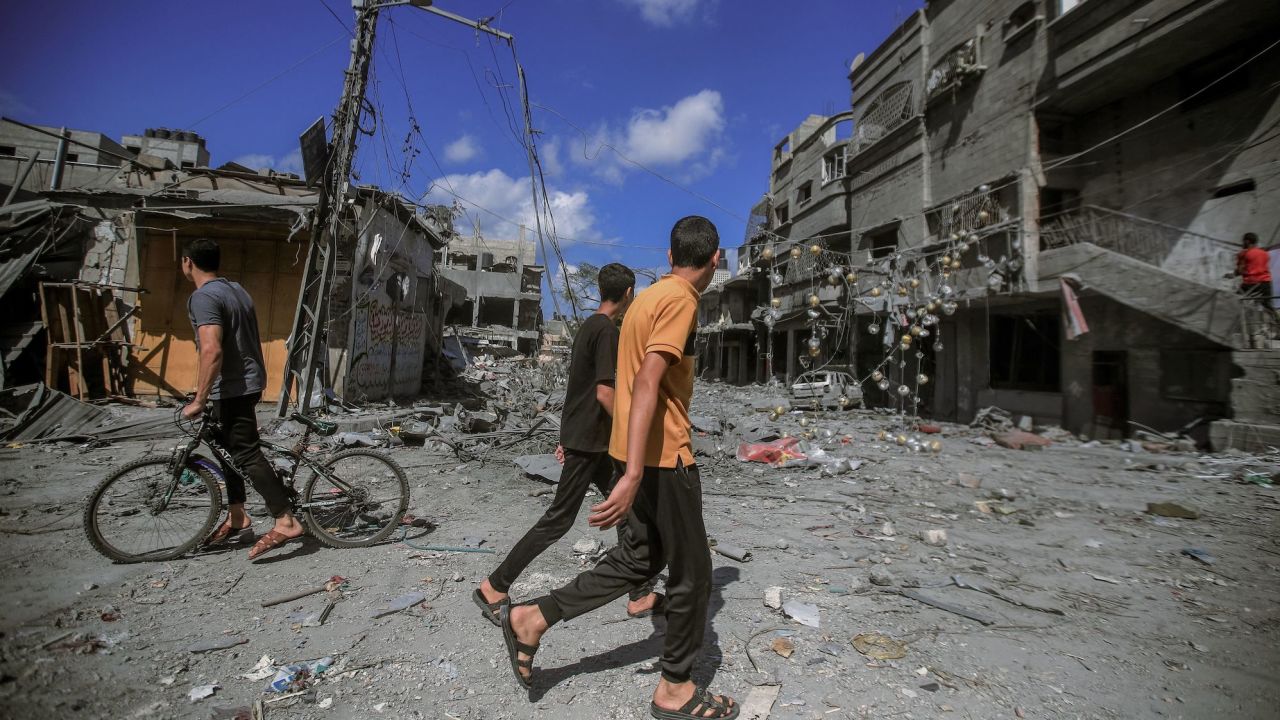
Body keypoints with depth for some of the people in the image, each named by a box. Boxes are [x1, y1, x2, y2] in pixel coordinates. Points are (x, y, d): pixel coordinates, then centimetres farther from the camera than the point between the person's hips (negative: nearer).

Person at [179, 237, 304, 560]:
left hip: (232, 388, -10)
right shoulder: (235, 289, 14)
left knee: (246, 453, -9)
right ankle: (236, 516, 29)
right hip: (247, 381, 10)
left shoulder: (203, 297, -15)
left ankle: (286, 520, -9)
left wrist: (199, 401, -22)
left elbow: (212, 351, -27)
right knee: (228, 447, 19)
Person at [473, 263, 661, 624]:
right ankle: (494, 587, 12)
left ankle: (640, 594, 21)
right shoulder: (607, 330, -16)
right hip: (589, 441, -10)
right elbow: (603, 392, -22)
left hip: (579, 436, 10)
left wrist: (567, 436, 21)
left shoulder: (588, 326, 13)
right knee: (559, 519, 0)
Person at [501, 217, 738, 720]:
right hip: (663, 457, -9)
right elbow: (646, 385, -25)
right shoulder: (680, 300, -14)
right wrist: (634, 474, -29)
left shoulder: (647, 296, 14)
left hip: (637, 453, 9)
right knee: (691, 573, 8)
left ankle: (532, 619, 22)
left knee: (640, 558, 19)